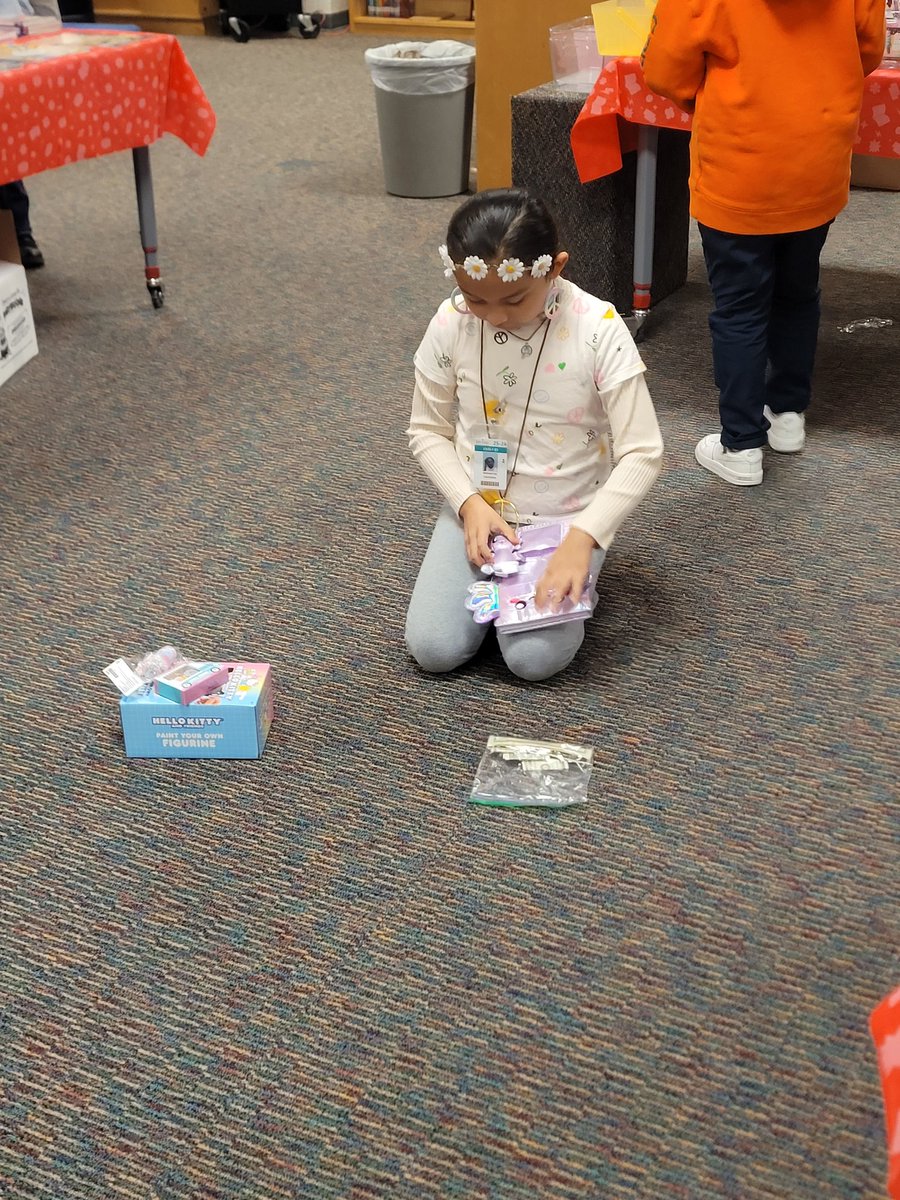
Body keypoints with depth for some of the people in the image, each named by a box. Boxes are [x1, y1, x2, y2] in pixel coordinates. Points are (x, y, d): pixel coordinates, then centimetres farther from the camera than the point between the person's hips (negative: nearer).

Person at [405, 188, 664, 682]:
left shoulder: (599, 329, -20)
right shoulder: (451, 324, -12)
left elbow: (643, 452, -19)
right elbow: (427, 432, 0)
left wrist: (582, 537, -30)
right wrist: (469, 504, -16)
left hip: (566, 518, -2)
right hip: (477, 508, 3)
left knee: (535, 657, -20)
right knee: (434, 649, -13)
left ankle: (572, 582, 12)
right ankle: (493, 581, 17)